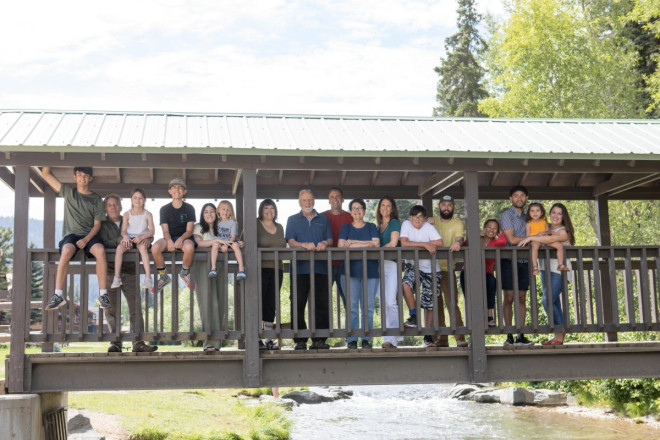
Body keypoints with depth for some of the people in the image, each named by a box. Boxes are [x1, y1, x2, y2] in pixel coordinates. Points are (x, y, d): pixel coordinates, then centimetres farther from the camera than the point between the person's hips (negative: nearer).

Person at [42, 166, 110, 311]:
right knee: (67, 250, -37)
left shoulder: (96, 199, 11)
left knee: (100, 250, -34)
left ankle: (103, 294, -33)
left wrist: (86, 239, -12)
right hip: (70, 235, 0)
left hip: (89, 236, 1)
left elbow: (97, 224, 5)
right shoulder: (68, 191, 13)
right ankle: (58, 295, -39)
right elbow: (45, 173, 13)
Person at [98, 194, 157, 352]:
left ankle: (138, 343, -7)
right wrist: (119, 241, -24)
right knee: (111, 307, -4)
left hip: (129, 270, 2)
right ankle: (115, 343, 0)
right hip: (110, 270, -2)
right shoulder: (103, 224, 10)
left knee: (136, 306, -6)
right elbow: (104, 243, -8)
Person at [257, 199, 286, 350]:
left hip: (276, 269, 5)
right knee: (259, 303, -6)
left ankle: (269, 340, 9)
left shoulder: (279, 227, 18)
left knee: (271, 304, 6)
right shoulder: (255, 225, 2)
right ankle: (258, 339, -4)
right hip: (261, 269, -5)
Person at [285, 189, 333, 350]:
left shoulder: (323, 219, 19)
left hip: (320, 268, 1)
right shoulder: (293, 220, 15)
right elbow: (290, 241, 2)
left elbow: (330, 240, 13)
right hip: (299, 268, -1)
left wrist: (324, 243, -11)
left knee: (321, 304, -3)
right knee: (298, 304, -5)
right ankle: (300, 341, -2)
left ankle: (319, 340, 2)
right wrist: (304, 245, -18)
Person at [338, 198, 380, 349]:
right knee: (352, 306, -5)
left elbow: (376, 244, -3)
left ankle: (366, 339, 4)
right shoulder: (346, 227, 14)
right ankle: (352, 340, -2)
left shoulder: (371, 227, 14)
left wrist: (353, 243, -5)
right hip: (350, 270, 0)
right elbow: (341, 246, -1)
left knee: (368, 306, -2)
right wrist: (366, 245, -8)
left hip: (370, 271, 0)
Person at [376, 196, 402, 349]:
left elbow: (393, 244, -9)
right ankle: (395, 337, 6)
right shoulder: (379, 226, 21)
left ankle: (391, 339, -14)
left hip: (392, 263, -7)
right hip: (380, 265, 7)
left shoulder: (395, 223, 1)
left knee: (390, 302, -15)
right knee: (385, 303, 3)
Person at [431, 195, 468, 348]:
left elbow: (459, 237, -14)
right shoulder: (432, 222, 14)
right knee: (436, 305, 7)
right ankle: (441, 339, 13)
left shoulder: (457, 223, 4)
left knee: (452, 303, -11)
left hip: (447, 268, -3)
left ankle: (460, 338, -10)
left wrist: (457, 243, -37)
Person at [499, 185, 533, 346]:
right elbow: (511, 239, -11)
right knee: (509, 298, -4)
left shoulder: (526, 217, 16)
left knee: (522, 298, 3)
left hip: (523, 261, 5)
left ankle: (520, 336, 5)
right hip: (509, 260, -5)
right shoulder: (506, 215, -2)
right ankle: (509, 336, 0)